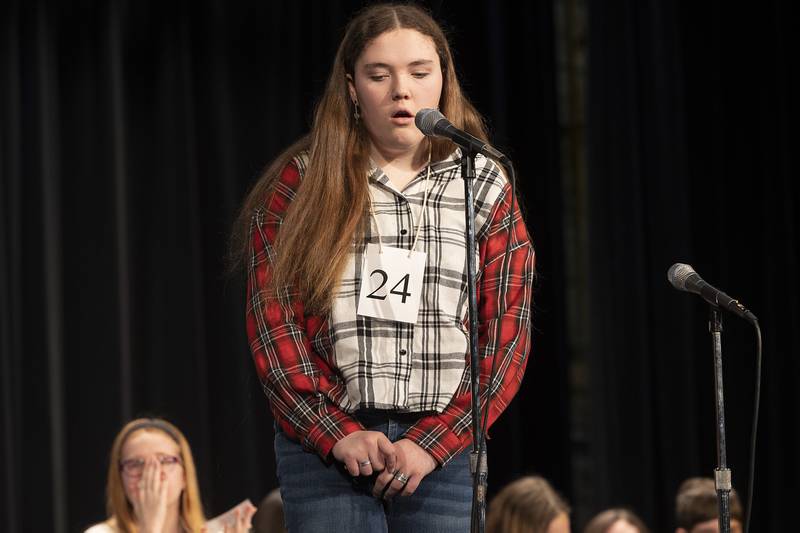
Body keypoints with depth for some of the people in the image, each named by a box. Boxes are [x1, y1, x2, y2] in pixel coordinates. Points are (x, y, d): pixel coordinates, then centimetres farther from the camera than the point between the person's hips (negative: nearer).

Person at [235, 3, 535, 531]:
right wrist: (338, 434, -10)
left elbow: (507, 331, 1)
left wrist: (431, 443, -9)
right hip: (327, 446, -1)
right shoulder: (301, 183, 4)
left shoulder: (485, 187, 7)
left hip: (443, 448, 1)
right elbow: (272, 320, -1)